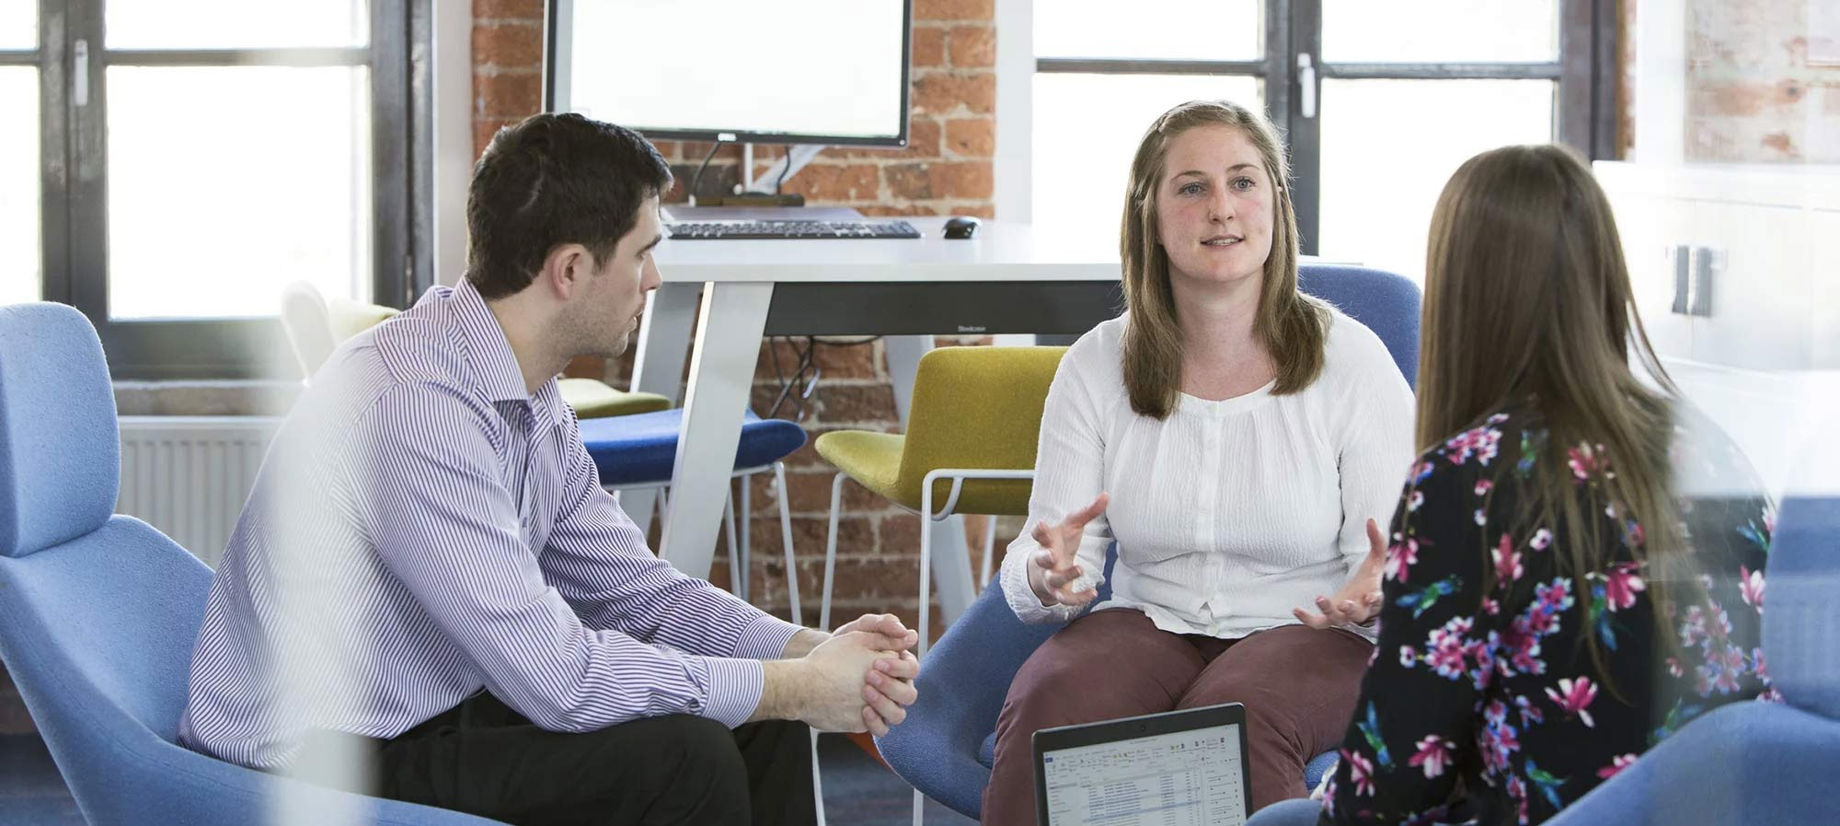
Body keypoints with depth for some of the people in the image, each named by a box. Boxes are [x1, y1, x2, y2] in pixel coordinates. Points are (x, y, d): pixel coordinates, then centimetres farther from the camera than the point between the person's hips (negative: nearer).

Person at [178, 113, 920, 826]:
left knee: (757, 723, 5)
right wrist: (797, 688, -19)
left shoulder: (531, 402, 5)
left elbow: (636, 591, 13)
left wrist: (813, 652, -4)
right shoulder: (415, 402, -26)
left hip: (431, 715, 10)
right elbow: (555, 677, -27)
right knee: (680, 755, -22)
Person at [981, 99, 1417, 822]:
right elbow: (1032, 572, 0)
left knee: (1238, 715, -37)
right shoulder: (1096, 366, 4)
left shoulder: (1350, 358, -3)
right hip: (1150, 623, 2)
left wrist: (1377, 588, -29)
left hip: (1307, 633, -2)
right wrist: (1048, 576, -26)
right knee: (1049, 703, -31)